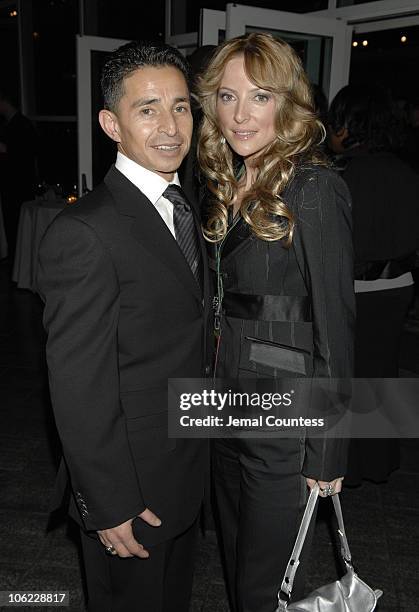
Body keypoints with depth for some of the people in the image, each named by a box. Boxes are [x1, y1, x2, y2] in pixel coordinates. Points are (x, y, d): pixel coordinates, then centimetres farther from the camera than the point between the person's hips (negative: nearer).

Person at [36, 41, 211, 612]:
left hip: (187, 475, 8)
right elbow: (79, 388, -22)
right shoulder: (84, 232, -24)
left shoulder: (186, 210, 5)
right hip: (131, 488, -7)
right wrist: (110, 505, -17)